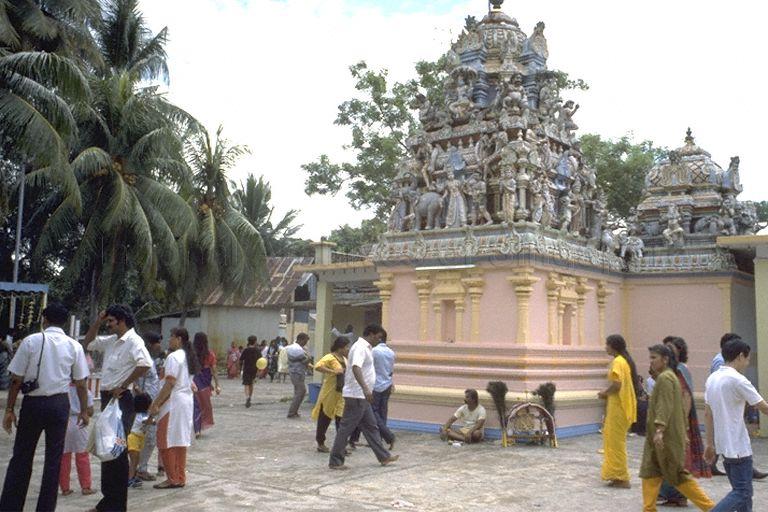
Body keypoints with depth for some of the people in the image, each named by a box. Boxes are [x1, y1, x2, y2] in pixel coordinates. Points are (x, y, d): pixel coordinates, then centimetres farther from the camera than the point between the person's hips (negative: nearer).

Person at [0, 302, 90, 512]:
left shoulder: (31, 341, -5)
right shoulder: (74, 346, 0)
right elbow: (81, 384, 2)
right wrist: (84, 410, 12)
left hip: (33, 403, -1)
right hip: (59, 404, 1)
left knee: (21, 457, 11)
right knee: (54, 458, 9)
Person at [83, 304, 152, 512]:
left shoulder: (133, 341, -13)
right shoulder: (111, 341, 14)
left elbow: (145, 364, -28)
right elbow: (88, 343, 26)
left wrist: (122, 386, -21)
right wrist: (96, 323, 12)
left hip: (122, 399, -9)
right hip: (107, 397, 9)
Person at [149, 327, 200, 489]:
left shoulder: (173, 357, -13)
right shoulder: (187, 357, 14)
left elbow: (169, 383, -19)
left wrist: (156, 403, -16)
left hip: (173, 402, -9)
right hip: (187, 400, 9)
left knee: (166, 441, -1)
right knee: (180, 440, 12)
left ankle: (173, 479, 2)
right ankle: (180, 477, 16)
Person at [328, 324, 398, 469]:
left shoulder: (366, 348, 16)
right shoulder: (360, 347, -16)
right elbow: (355, 368, -32)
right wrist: (366, 388, -42)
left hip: (362, 397, 11)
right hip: (356, 395, -11)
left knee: (371, 427, 15)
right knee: (346, 428, -3)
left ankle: (383, 456, 22)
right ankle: (335, 461, 4)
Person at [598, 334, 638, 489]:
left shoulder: (617, 361, -16)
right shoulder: (626, 360, 14)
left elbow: (617, 384, -24)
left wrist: (605, 393, -8)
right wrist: (608, 393, 10)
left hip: (618, 406, -10)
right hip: (624, 405, 10)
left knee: (616, 441, -2)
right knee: (616, 440, 16)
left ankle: (622, 478, 4)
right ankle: (618, 475, 22)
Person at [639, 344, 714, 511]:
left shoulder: (664, 378, -16)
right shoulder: (669, 376, 15)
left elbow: (665, 406, -25)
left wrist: (659, 430, -31)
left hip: (667, 436, -10)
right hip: (664, 435, 10)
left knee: (677, 474, 0)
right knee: (649, 472, 9)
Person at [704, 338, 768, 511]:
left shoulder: (712, 379, 8)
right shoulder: (738, 380, -16)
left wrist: (710, 444, 16)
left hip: (723, 445, 8)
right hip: (738, 447, -8)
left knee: (740, 489, 16)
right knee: (742, 492, -2)